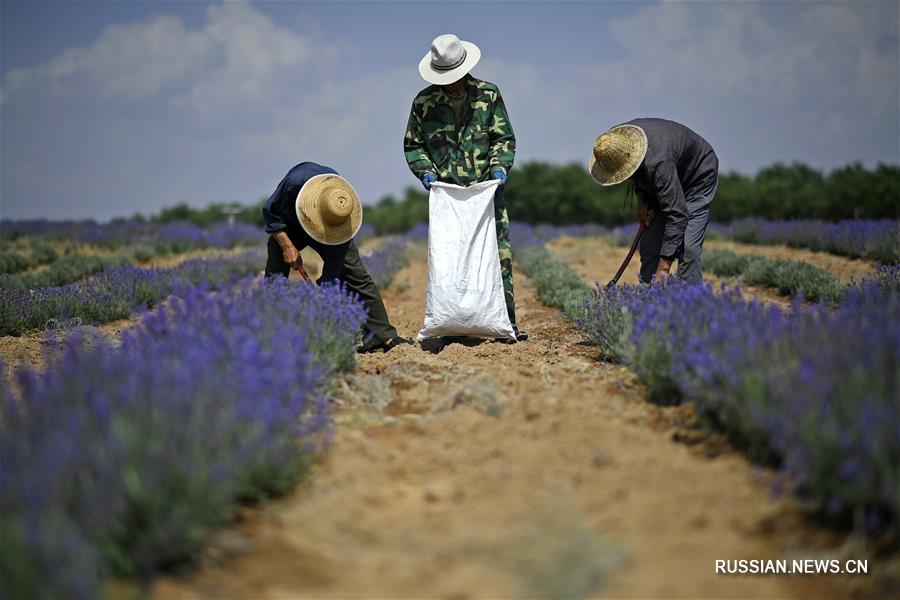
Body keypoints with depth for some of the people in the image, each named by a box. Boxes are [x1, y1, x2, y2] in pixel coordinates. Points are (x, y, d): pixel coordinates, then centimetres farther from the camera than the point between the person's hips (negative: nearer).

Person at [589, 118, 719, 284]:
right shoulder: (616, 142, -21)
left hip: (698, 179, -7)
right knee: (649, 245, -1)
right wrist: (641, 198, -9)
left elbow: (677, 214, -44)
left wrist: (664, 268, -46)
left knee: (687, 249, -21)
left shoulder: (657, 163, -43)